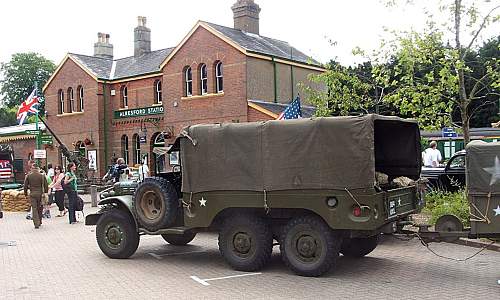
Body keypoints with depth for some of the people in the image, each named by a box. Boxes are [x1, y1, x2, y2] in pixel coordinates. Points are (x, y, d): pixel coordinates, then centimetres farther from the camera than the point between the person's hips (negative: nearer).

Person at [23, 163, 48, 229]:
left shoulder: (28, 176, -1)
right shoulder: (42, 176, -2)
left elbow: (25, 186, 3)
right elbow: (46, 185, 0)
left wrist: (25, 193, 15)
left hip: (32, 194, -1)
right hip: (40, 193, 1)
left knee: (34, 209, 1)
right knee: (39, 208, 15)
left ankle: (36, 224, -6)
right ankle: (39, 222, 24)